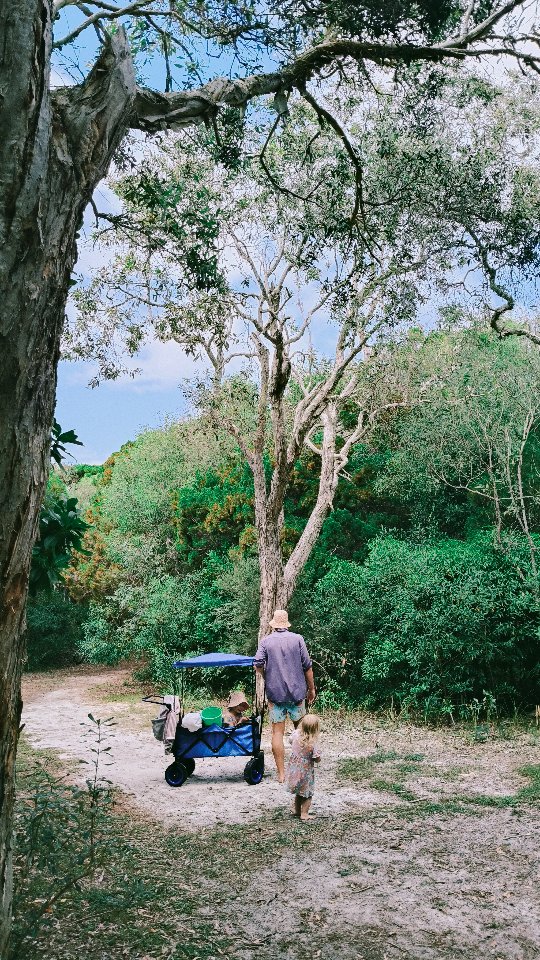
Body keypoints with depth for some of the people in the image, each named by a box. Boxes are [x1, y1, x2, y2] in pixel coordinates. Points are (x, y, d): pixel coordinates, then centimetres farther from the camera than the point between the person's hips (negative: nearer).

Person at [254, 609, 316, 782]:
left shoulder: (266, 641, -1)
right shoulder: (297, 639, -1)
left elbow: (258, 665, -9)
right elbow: (307, 666, -1)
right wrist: (311, 688, 9)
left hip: (274, 692, 0)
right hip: (296, 691, 1)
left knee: (277, 732, 4)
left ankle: (281, 774, 4)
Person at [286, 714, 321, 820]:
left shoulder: (296, 734, -13)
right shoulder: (313, 742, -26)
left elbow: (291, 742, 10)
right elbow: (317, 759, -19)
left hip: (293, 769, 5)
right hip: (305, 771, -5)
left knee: (298, 792, 25)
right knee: (307, 794, 15)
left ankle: (297, 811, 36)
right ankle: (304, 814, 17)